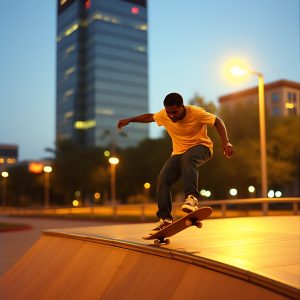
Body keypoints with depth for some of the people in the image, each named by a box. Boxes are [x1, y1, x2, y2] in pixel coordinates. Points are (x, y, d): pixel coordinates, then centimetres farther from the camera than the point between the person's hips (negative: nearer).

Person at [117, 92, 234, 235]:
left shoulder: (196, 113, -22)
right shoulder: (164, 115, -9)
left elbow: (218, 122, -15)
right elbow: (149, 117, 11)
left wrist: (226, 142, -27)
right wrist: (129, 120, 10)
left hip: (201, 147, -4)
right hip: (179, 152, 5)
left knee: (187, 158, -41)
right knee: (163, 178, -15)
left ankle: (191, 197, -40)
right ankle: (165, 218, -7)